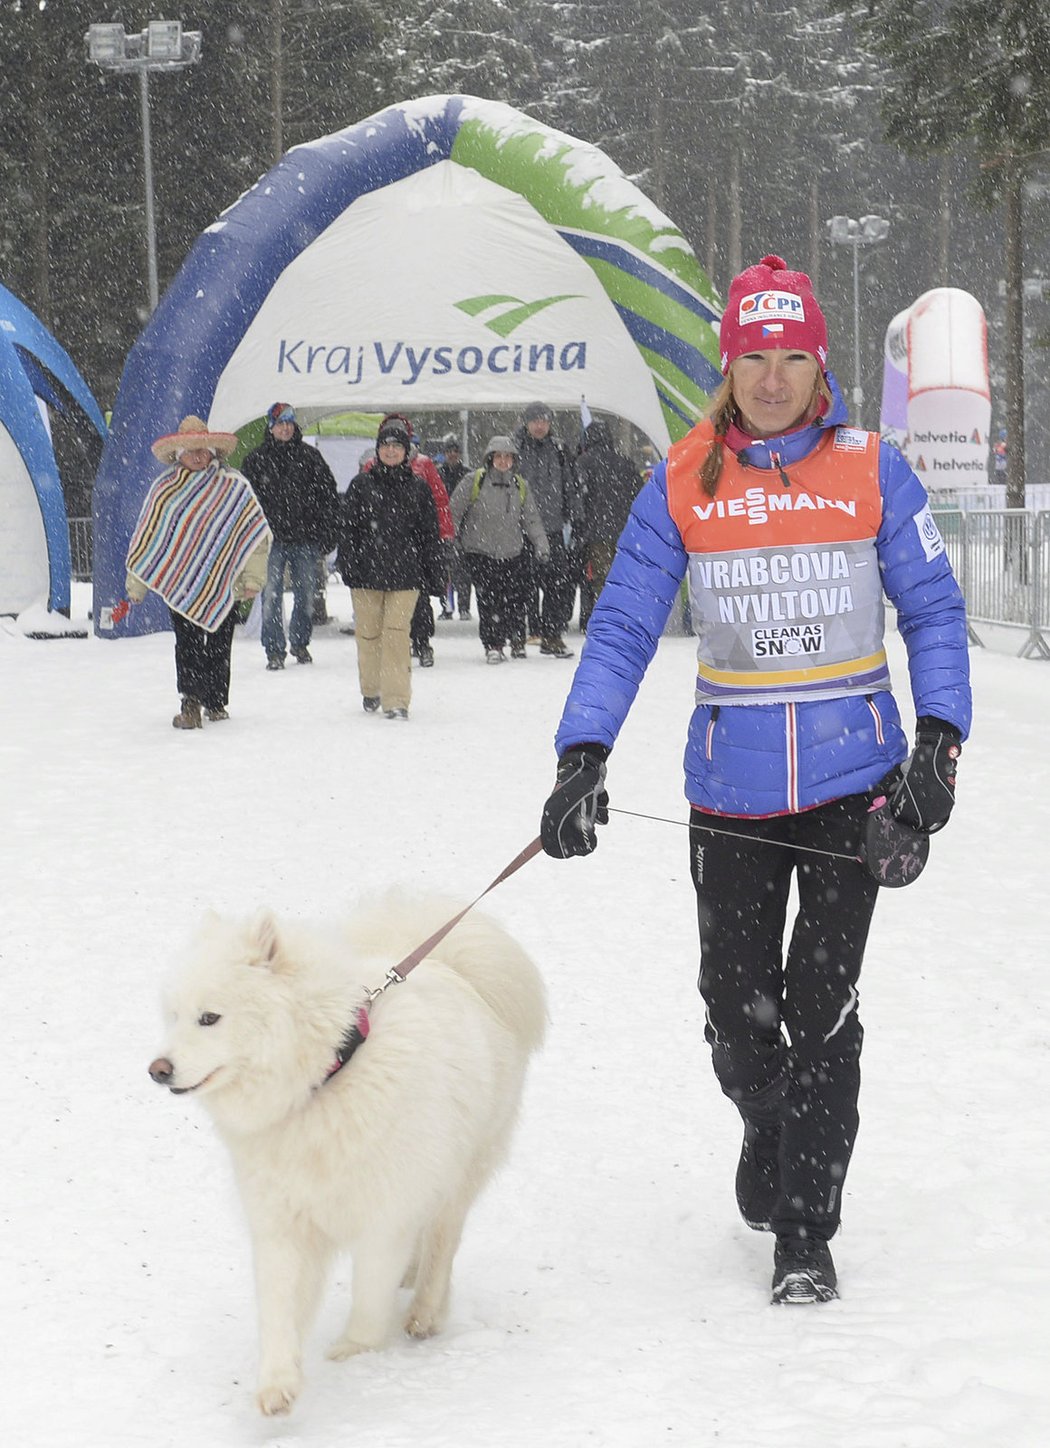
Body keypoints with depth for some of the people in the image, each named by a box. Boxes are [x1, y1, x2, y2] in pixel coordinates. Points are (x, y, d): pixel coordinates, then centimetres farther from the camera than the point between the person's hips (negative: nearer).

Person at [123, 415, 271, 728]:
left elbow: (256, 532, 2)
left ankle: (215, 702, 23)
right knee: (188, 641, -8)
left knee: (219, 644, 8)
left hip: (222, 582, 0)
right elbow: (146, 535, 11)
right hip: (178, 580, 0)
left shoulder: (233, 485, 1)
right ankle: (191, 703, -11)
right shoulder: (165, 487, 5)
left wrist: (251, 578, -5)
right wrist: (137, 584, 11)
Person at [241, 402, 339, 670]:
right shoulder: (256, 459, 4)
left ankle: (300, 643, 25)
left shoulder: (309, 456, 6)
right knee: (271, 596, -5)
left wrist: (325, 534, 1)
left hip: (305, 539, 1)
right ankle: (274, 650, 0)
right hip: (271, 539, -1)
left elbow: (328, 495, 8)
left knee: (306, 595, 8)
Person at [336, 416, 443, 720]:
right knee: (368, 633, 7)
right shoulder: (361, 484, 5)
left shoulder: (418, 488, 7)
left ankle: (396, 700, -10)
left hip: (404, 574, -1)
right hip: (367, 571, 1)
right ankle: (371, 691, 27)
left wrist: (432, 575, 6)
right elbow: (348, 530, 5)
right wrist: (348, 567, -2)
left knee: (396, 633, -10)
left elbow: (429, 534, 9)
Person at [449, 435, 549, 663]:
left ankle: (517, 641, 23)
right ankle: (493, 646, 3)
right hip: (480, 552, -3)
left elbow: (532, 520, 10)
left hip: (513, 553, 3)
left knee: (515, 600, 3)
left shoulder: (521, 486, 7)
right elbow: (454, 512, -1)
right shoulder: (473, 481, -5)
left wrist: (541, 546, 0)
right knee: (488, 601, -8)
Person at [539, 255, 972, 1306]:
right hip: (731, 786, 1)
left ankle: (806, 1236, 8)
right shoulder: (682, 484, -1)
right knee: (736, 1008, 7)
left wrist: (938, 744, -10)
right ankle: (769, 1131, 40)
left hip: (852, 776, -1)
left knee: (821, 1007, -3)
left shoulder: (871, 472, -1)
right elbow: (622, 627, -2)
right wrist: (581, 759, -13)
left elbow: (933, 611, 2)